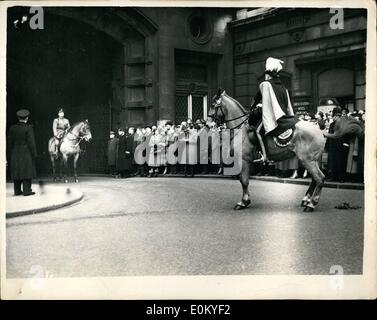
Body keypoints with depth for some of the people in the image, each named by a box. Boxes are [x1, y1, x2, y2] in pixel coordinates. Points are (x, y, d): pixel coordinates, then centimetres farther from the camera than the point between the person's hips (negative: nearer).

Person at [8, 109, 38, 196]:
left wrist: (12, 152, 17)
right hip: (26, 154, -5)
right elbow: (31, 142, -13)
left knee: (16, 172, 10)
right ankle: (26, 190, 0)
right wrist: (34, 154, -6)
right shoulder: (28, 128, -13)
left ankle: (17, 190, 15)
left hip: (15, 154, 5)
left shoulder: (12, 128, 3)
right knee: (27, 171, 0)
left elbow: (10, 142, 7)